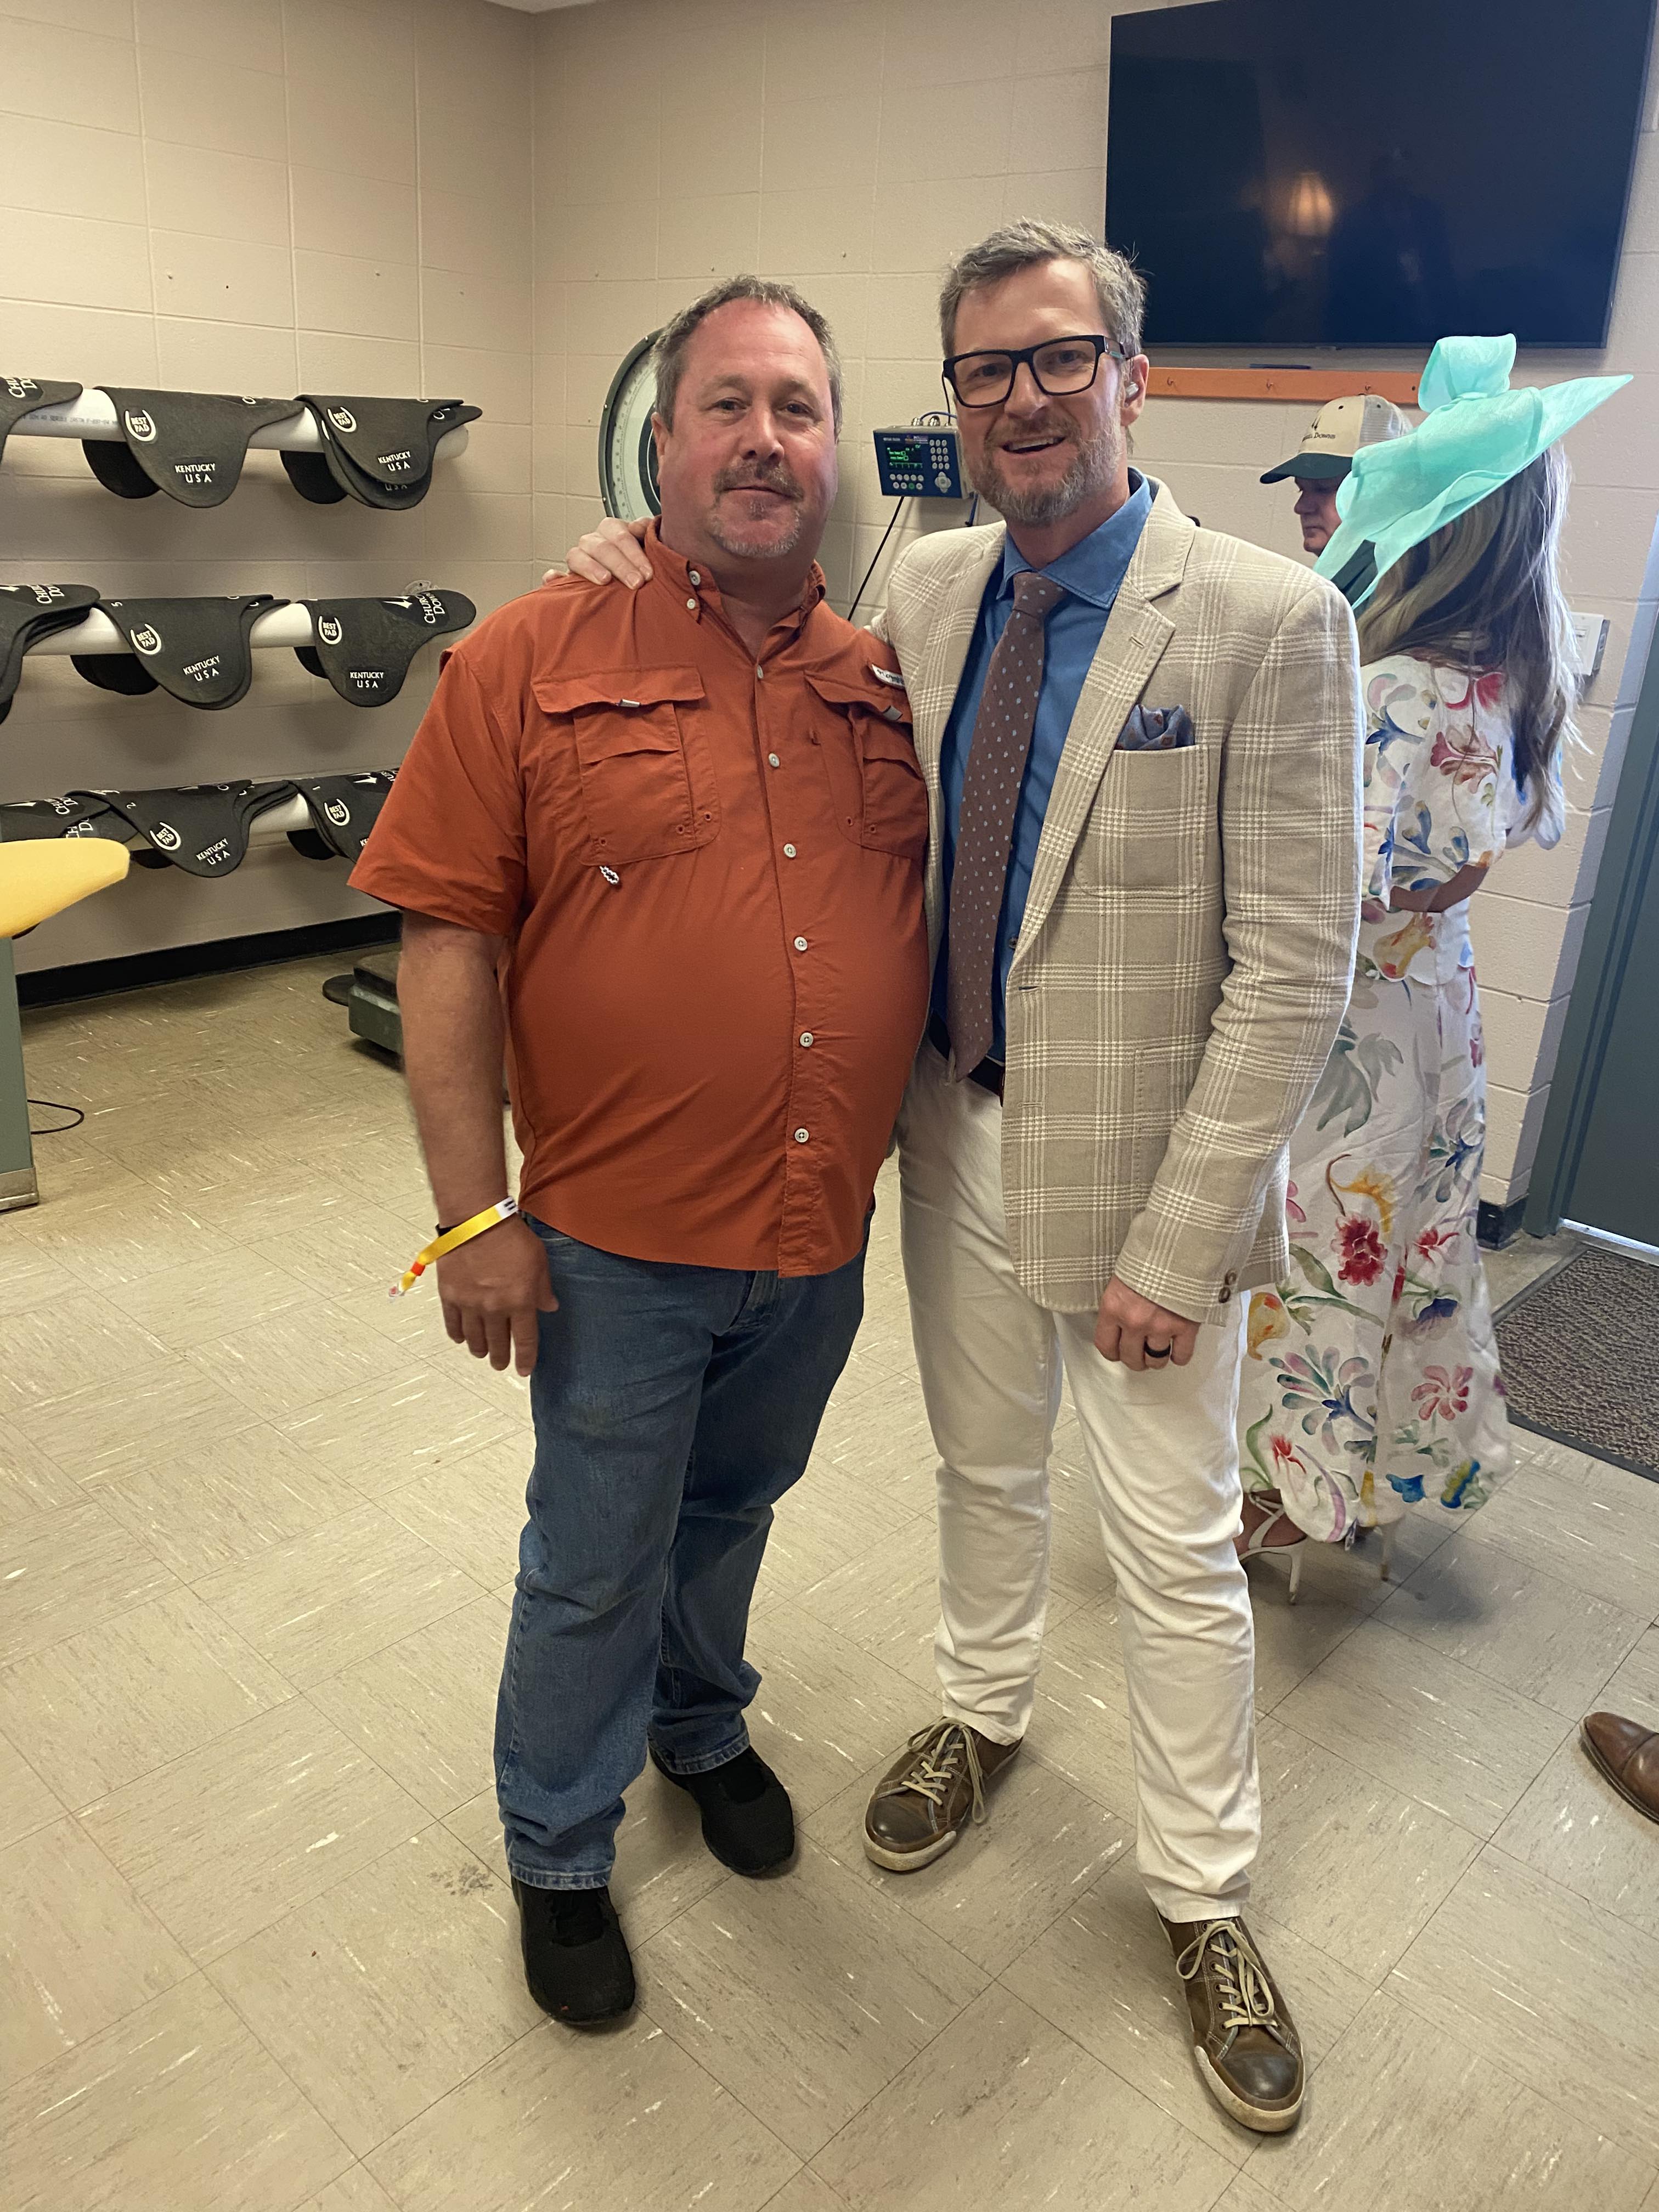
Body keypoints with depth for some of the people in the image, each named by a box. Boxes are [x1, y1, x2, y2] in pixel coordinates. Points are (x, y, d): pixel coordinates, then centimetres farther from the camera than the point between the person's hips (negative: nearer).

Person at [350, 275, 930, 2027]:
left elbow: (922, 919, 14)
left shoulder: (884, 682, 4)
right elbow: (446, 940, -11)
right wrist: (476, 1218, -13)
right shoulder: (534, 660, -10)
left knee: (732, 1509, 26)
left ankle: (702, 1726, 54)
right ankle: (558, 1854, 40)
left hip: (826, 1228, 4)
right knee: (594, 1569, 14)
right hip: (622, 1238, -4)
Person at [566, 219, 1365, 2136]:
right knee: (980, 1469, 23)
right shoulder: (928, 587, 2)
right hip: (956, 1136, 5)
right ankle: (982, 1718, 51)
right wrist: (650, 578, -2)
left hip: (1137, 1172, -4)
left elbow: (1293, 966, -17)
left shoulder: (1267, 622, -16)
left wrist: (1176, 1244, -18)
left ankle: (1204, 1900, 34)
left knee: (1173, 1548, 10)